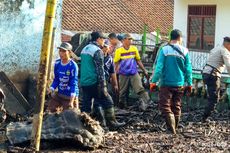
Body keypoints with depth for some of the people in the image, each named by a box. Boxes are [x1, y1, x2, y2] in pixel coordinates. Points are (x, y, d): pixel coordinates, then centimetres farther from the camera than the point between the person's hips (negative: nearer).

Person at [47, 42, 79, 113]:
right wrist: (51, 89, -8)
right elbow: (56, 80, 8)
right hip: (59, 94, 6)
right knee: (51, 109, 11)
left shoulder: (73, 65, -19)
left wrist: (71, 101, -25)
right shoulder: (57, 63, -2)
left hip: (70, 96, -6)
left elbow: (74, 83, -20)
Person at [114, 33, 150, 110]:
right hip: (123, 75, -1)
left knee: (140, 89, -13)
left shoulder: (134, 49, 4)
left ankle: (144, 104, -17)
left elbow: (138, 61, 13)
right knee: (123, 92, 8)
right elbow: (116, 64, 0)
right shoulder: (119, 51, -4)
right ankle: (122, 107, 23)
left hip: (134, 73, 2)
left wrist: (144, 71, 14)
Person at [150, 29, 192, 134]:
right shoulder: (184, 51, -1)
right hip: (179, 85, 3)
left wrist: (154, 82, -5)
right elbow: (188, 69, 1)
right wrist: (189, 84, 10)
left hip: (166, 84, -3)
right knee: (176, 107, 15)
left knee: (165, 106, -2)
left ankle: (172, 129, -16)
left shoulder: (164, 50, -7)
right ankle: (174, 128, 23)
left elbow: (159, 67, -10)